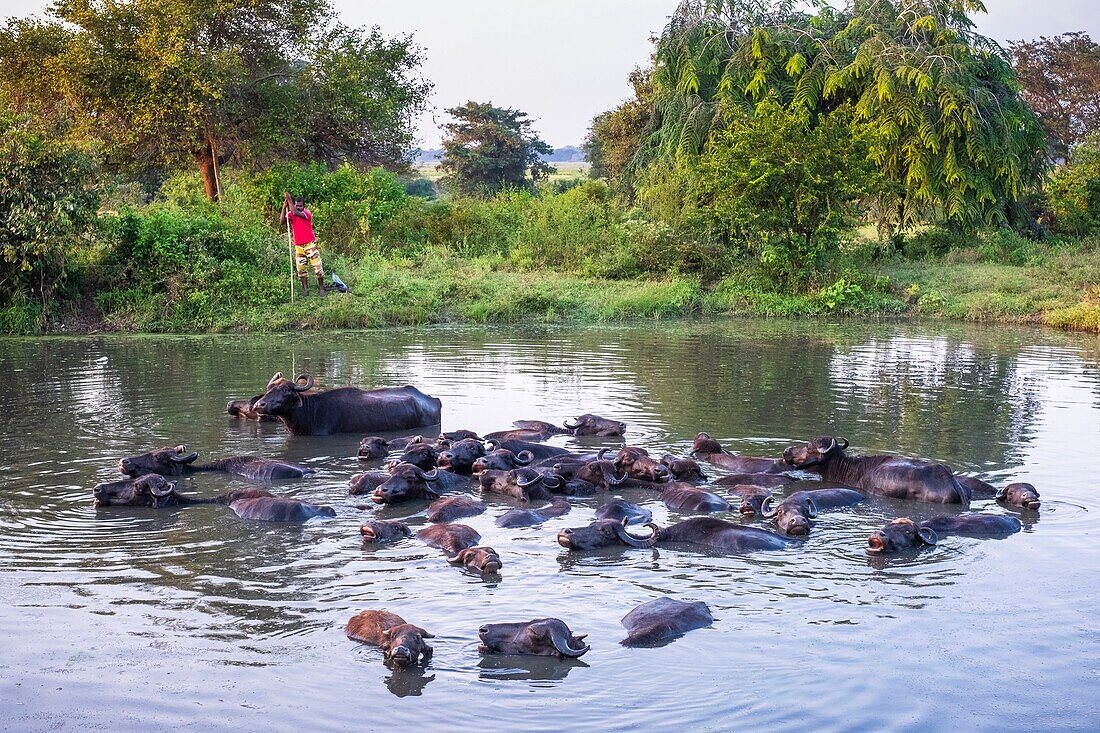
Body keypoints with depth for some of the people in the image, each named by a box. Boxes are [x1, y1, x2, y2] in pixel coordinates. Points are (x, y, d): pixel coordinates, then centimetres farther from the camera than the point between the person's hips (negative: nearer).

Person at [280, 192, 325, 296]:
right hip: (298, 246, 4)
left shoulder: (307, 213, -12)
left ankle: (321, 288, 8)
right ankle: (305, 289, 16)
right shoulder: (290, 214, 2)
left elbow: (295, 213, -31)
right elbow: (282, 222, -14)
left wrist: (289, 199, -26)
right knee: (301, 269, 7)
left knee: (318, 267, -4)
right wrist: (284, 207, -20)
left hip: (310, 244, -4)